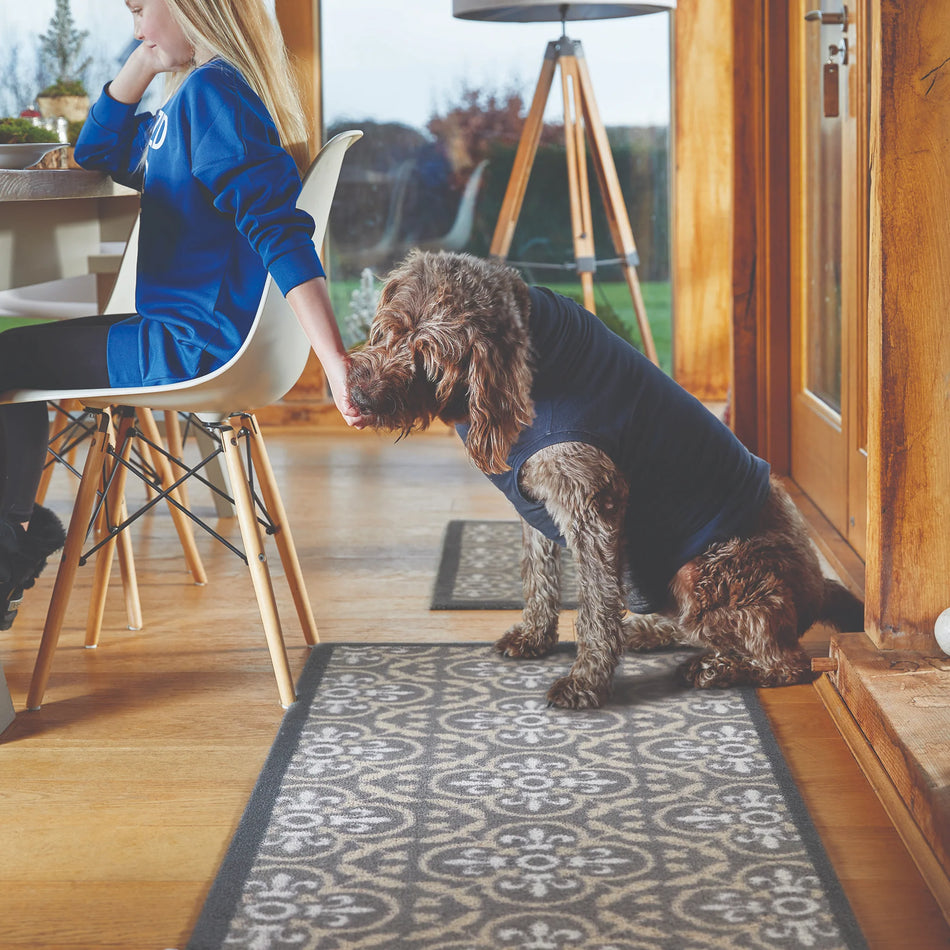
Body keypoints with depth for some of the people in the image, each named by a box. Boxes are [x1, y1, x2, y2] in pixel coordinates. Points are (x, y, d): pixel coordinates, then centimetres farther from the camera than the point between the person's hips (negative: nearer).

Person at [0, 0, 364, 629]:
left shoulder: (211, 91, -18)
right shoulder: (193, 93, 15)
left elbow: (278, 228, -29)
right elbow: (98, 153, 26)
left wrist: (335, 361, -37)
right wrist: (144, 62, 12)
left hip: (196, 348, -11)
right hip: (188, 334, 11)